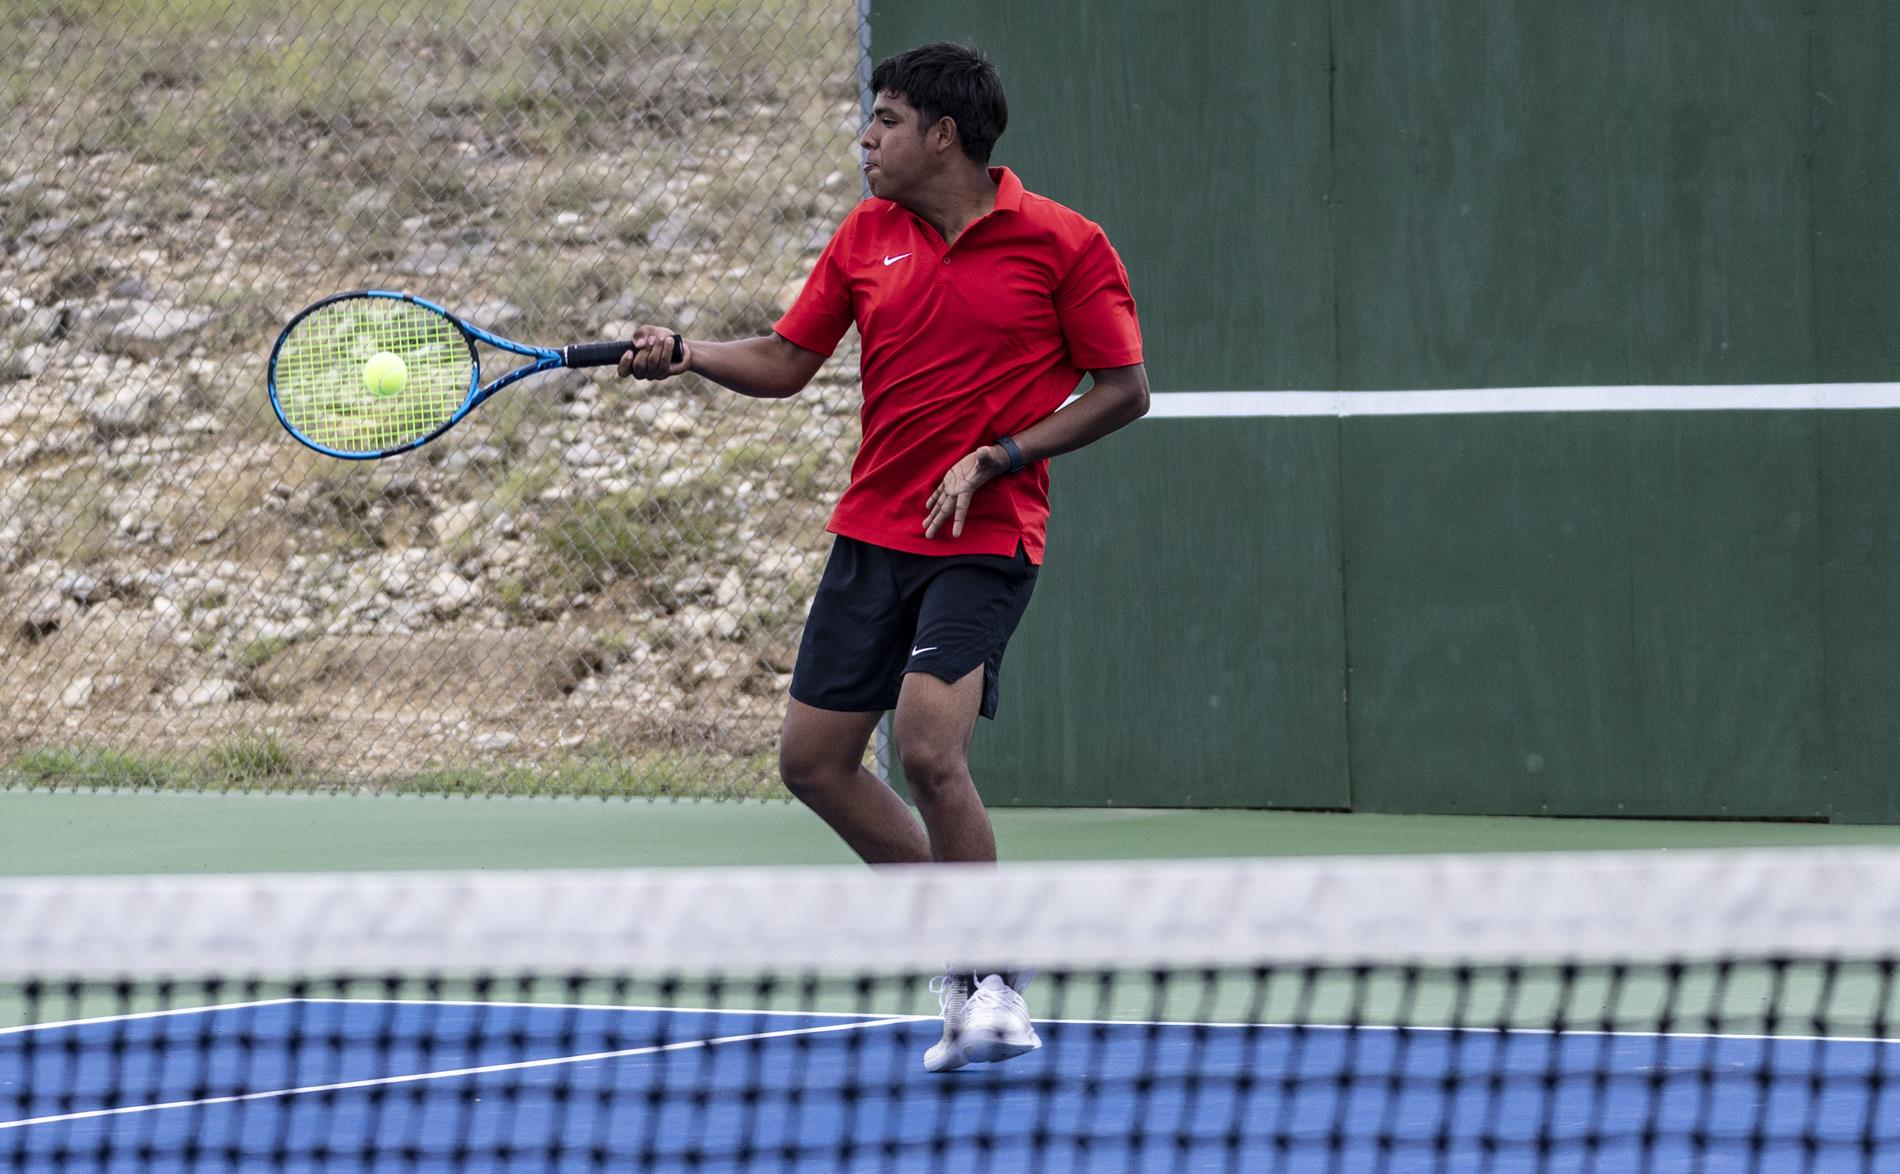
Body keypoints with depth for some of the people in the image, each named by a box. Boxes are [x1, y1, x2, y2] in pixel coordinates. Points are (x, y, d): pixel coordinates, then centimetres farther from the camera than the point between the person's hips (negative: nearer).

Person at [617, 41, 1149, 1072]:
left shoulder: (1063, 244, -7)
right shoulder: (866, 235, 8)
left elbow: (1123, 387, -4)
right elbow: (785, 361, 12)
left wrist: (997, 458, -12)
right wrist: (683, 355, -6)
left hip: (985, 538, -6)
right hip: (872, 532, 7)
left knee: (930, 750, -22)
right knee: (812, 759, 5)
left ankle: (997, 990, -8)